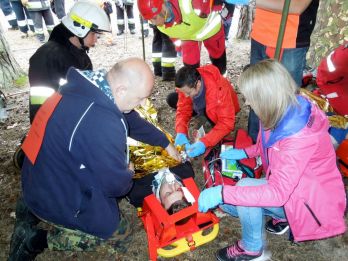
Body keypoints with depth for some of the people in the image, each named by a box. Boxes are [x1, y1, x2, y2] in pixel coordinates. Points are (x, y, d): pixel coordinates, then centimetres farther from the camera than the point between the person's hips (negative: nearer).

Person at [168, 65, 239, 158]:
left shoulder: (219, 89, -41)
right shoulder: (186, 86, -27)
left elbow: (226, 123, -40)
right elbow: (183, 110, -20)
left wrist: (204, 142, -51)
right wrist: (181, 133, -38)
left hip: (219, 111, -4)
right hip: (202, 105, 4)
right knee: (172, 99, -12)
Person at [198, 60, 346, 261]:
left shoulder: (299, 137, -35)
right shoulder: (286, 112, -10)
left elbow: (278, 193, -37)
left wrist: (222, 192, -37)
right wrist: (245, 152, 0)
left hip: (313, 199, -7)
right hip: (286, 188, 7)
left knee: (245, 186, -29)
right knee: (226, 204, -2)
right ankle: (282, 216, 15)